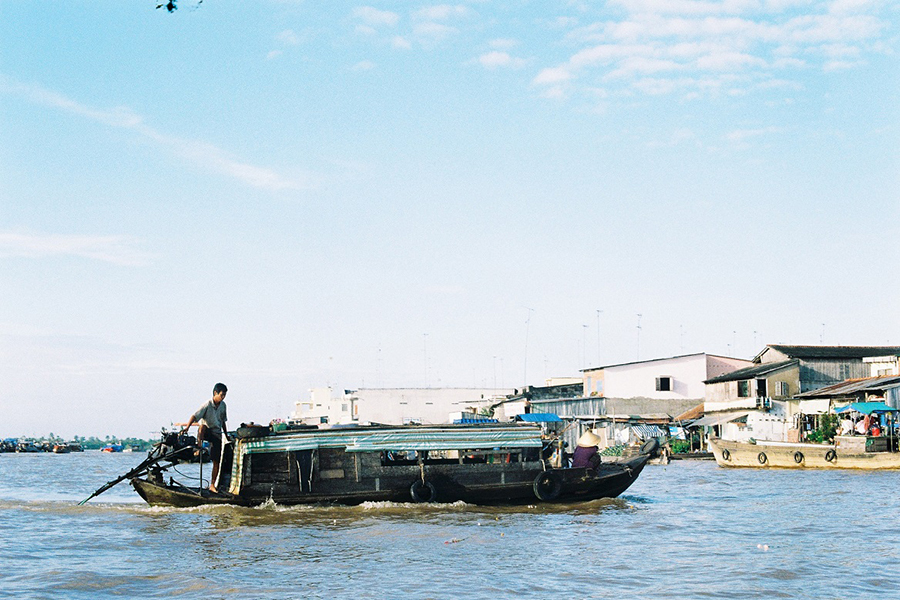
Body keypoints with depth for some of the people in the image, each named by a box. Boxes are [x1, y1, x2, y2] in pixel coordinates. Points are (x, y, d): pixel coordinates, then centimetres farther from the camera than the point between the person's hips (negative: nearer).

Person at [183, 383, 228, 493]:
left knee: (216, 461, 0)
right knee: (203, 425, -41)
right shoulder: (207, 405, -14)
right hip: (206, 432, -4)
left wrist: (226, 435, 22)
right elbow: (195, 416, -26)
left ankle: (212, 485, 8)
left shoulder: (223, 405, 5)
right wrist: (187, 426, -42)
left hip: (217, 434, 4)